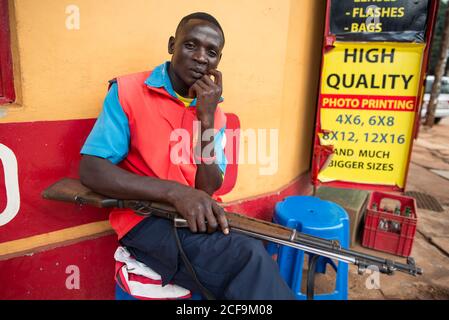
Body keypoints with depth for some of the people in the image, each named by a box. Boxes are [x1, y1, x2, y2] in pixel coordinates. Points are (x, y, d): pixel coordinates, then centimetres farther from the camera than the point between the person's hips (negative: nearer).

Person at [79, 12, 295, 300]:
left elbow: (209, 189, -2)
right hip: (145, 218, -5)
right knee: (250, 260, -25)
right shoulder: (127, 91, -6)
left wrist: (206, 120, -13)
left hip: (199, 217, 5)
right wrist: (176, 192, -25)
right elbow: (90, 170, -14)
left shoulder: (214, 113, 7)